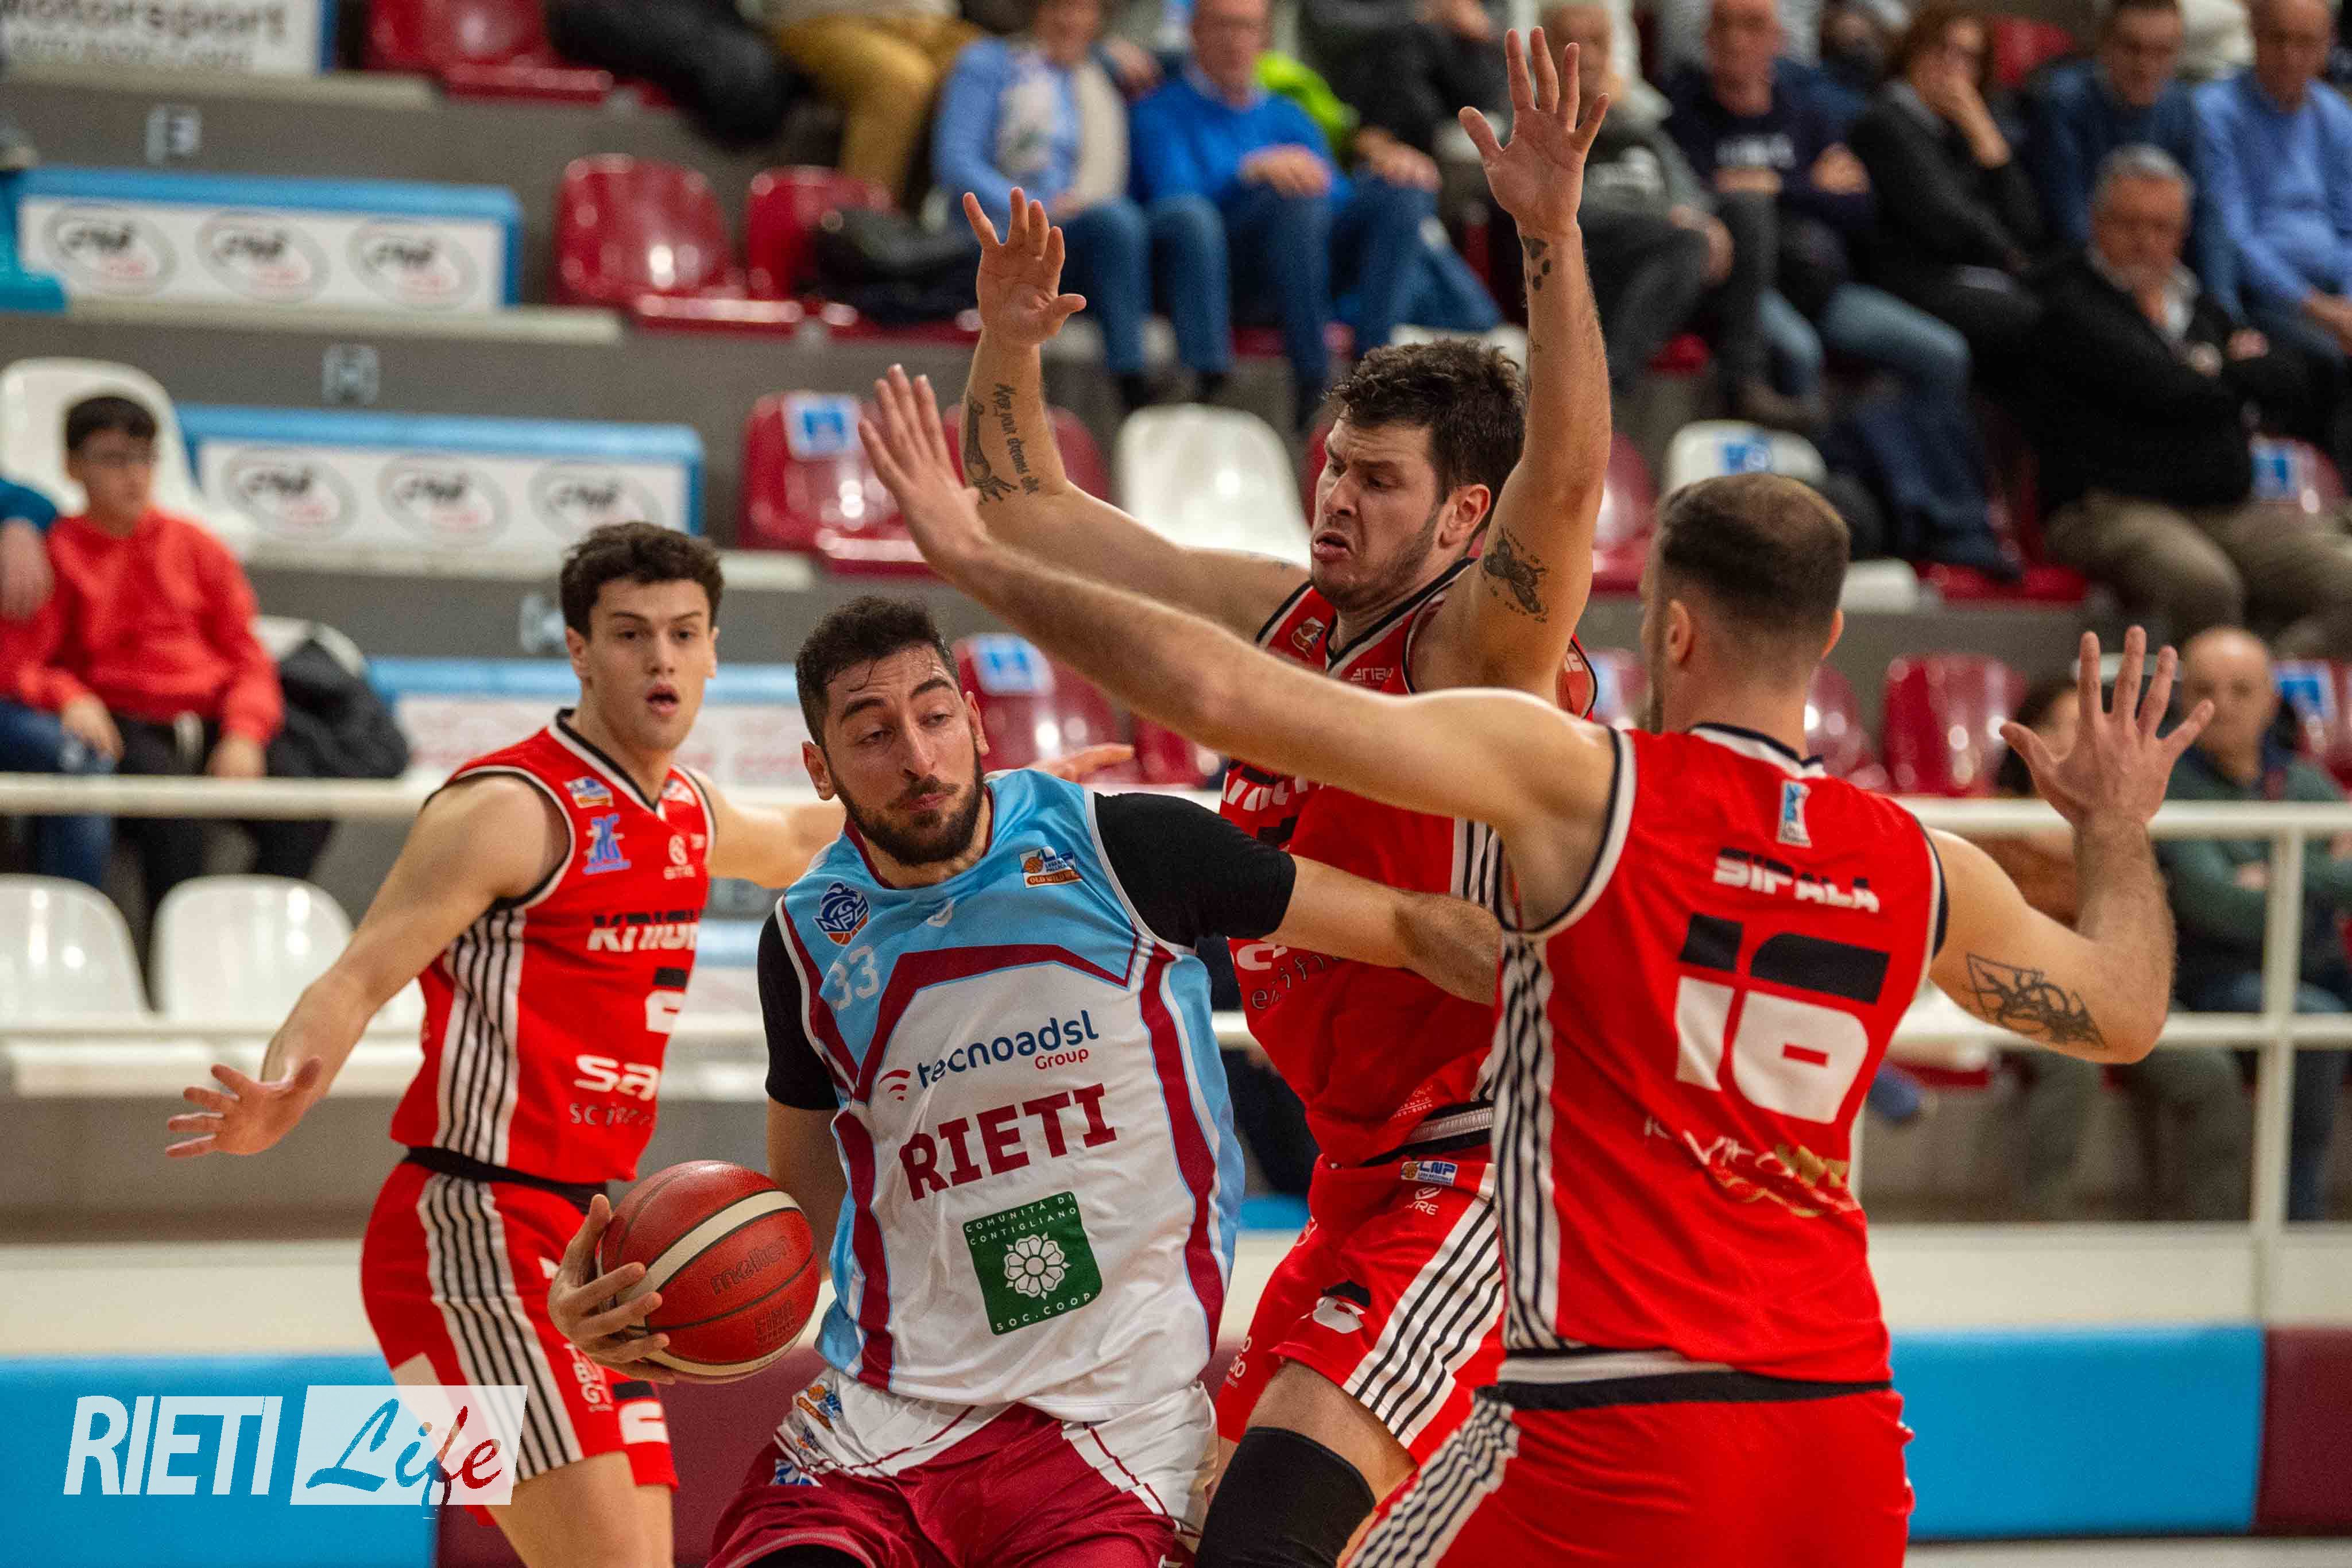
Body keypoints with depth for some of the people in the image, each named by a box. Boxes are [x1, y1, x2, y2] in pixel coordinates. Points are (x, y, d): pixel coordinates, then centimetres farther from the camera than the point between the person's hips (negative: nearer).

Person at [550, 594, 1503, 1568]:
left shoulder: (1120, 854, -5)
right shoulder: (809, 939, 6)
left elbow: (1413, 928, 1)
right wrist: (650, 1308, -1)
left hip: (1116, 1429, -2)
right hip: (884, 1409, 2)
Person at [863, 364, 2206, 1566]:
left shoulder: (1576, 782, -6)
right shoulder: (1922, 872, 8)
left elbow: (1228, 697, -11)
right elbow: (2125, 1013, 27)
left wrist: (984, 565, -1)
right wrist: (2121, 831, 46)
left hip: (1620, 1431, -5)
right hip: (1847, 1427, 5)